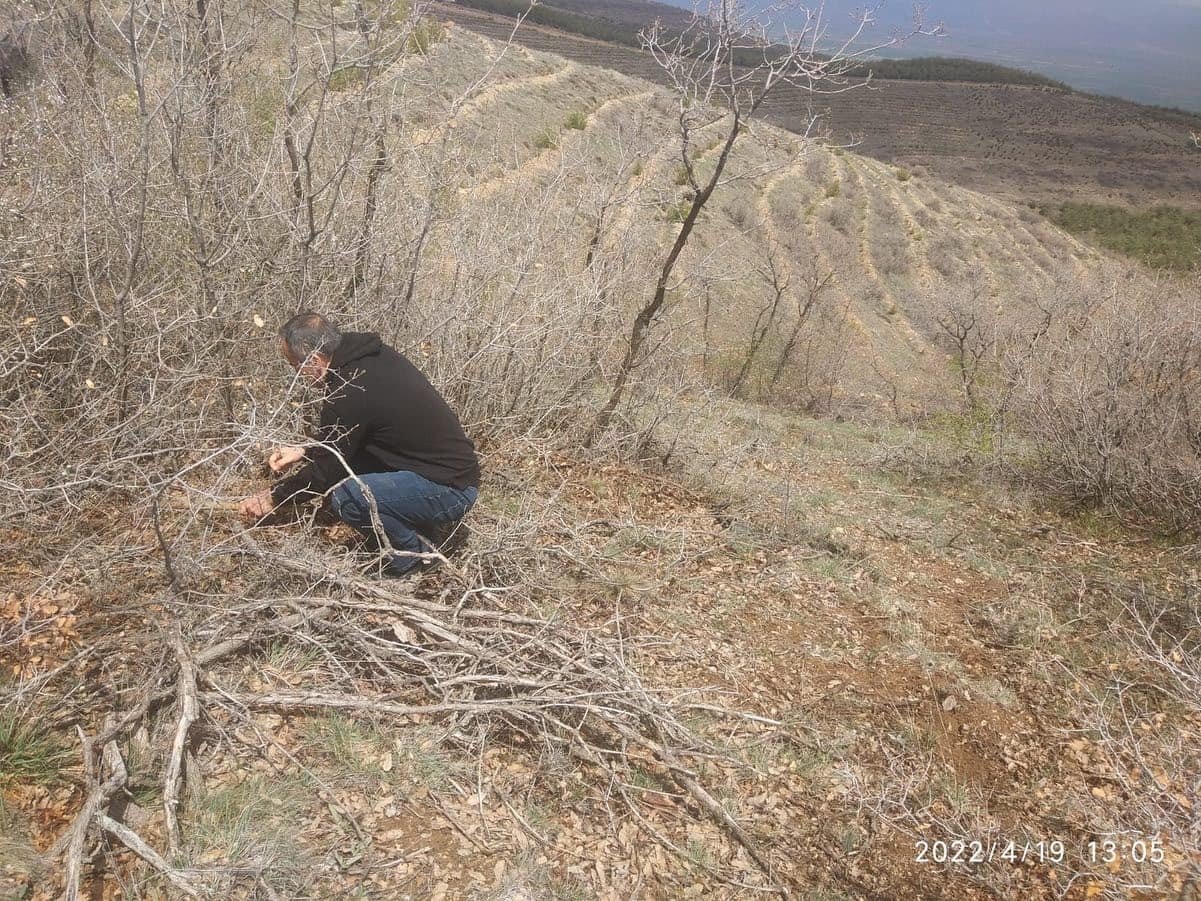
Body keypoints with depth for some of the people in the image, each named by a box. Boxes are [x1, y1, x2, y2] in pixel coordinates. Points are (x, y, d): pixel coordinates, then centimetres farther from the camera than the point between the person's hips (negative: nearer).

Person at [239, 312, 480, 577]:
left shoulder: (349, 394, -23)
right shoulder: (374, 354, 4)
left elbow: (324, 472, -9)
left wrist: (274, 498, 5)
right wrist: (303, 452, 20)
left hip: (451, 490, -9)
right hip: (452, 464, 9)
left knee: (345, 496, -24)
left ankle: (413, 553, 0)